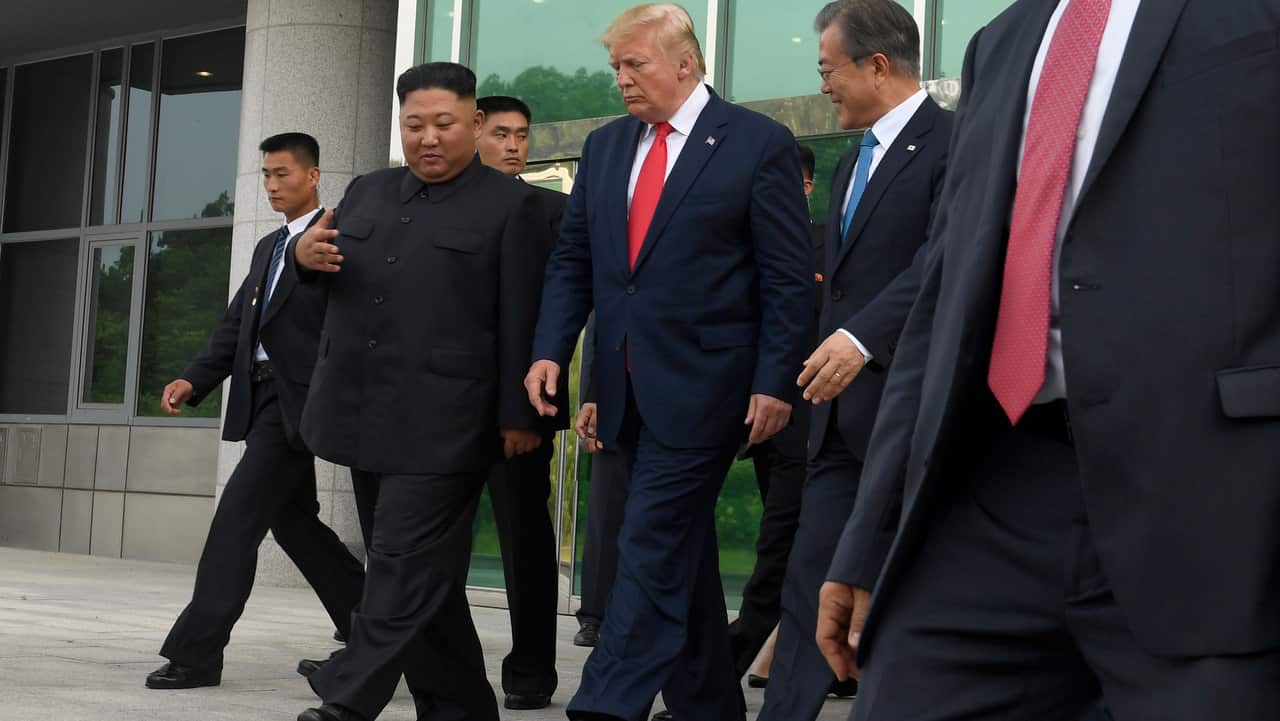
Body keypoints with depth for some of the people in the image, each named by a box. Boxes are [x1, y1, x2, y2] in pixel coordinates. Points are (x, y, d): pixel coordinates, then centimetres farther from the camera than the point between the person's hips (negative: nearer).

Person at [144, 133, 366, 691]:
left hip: (297, 398, -9)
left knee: (239, 513, -12)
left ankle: (197, 651, -9)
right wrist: (194, 381, 4)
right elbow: (236, 324, 15)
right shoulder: (269, 246, 20)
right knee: (292, 518, 14)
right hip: (262, 397, 9)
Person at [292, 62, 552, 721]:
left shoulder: (511, 207, -2)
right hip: (364, 416, 7)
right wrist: (305, 254, -1)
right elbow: (326, 281, 22)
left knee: (405, 565, -9)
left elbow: (522, 322, -7)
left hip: (440, 424, -6)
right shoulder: (367, 192, 15)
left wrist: (519, 415, -11)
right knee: (421, 572, 11)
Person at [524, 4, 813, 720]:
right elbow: (572, 262, 14)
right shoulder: (605, 146, 12)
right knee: (684, 552, 15)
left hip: (700, 385, -6)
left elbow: (789, 279, -7)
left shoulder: (759, 143, -5)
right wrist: (551, 351, 1)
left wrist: (775, 383, -11)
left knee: (653, 547, -10)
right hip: (629, 386, 6)